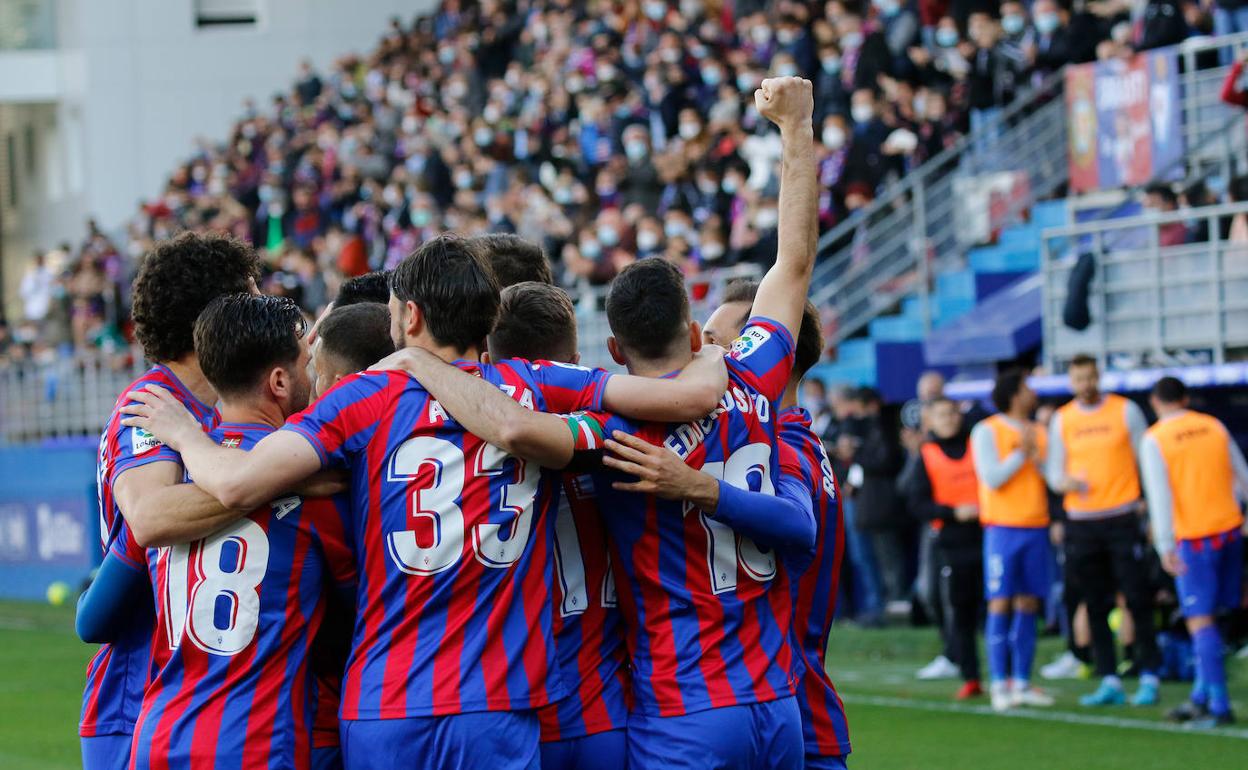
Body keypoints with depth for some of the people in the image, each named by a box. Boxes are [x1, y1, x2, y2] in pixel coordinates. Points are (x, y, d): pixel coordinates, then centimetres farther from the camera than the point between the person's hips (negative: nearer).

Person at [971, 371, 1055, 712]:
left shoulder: (1039, 432, 13)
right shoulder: (988, 431, -3)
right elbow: (992, 478, -12)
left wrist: (1036, 456, -7)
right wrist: (1022, 453, -9)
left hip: (1036, 527, 5)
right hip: (1003, 527, -5)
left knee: (1028, 606, 5)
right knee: (1000, 604, -7)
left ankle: (1022, 683, 10)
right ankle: (999, 684, -5)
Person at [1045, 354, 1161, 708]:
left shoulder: (1125, 411, 1)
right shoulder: (1062, 420, 8)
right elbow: (1054, 470, 10)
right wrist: (1065, 482, -14)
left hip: (1122, 518, -3)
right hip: (1081, 523, 3)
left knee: (1137, 601, -6)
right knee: (1095, 606, 3)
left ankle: (1149, 678, -1)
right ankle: (1109, 681, 7)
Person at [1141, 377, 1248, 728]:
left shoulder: (1154, 440, -6)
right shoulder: (1215, 427, 7)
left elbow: (1159, 497, -12)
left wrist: (1165, 547, -12)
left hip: (1193, 539, -5)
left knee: (1200, 620, -2)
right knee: (1208, 617, 13)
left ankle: (1219, 706, -6)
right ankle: (1201, 697, 15)